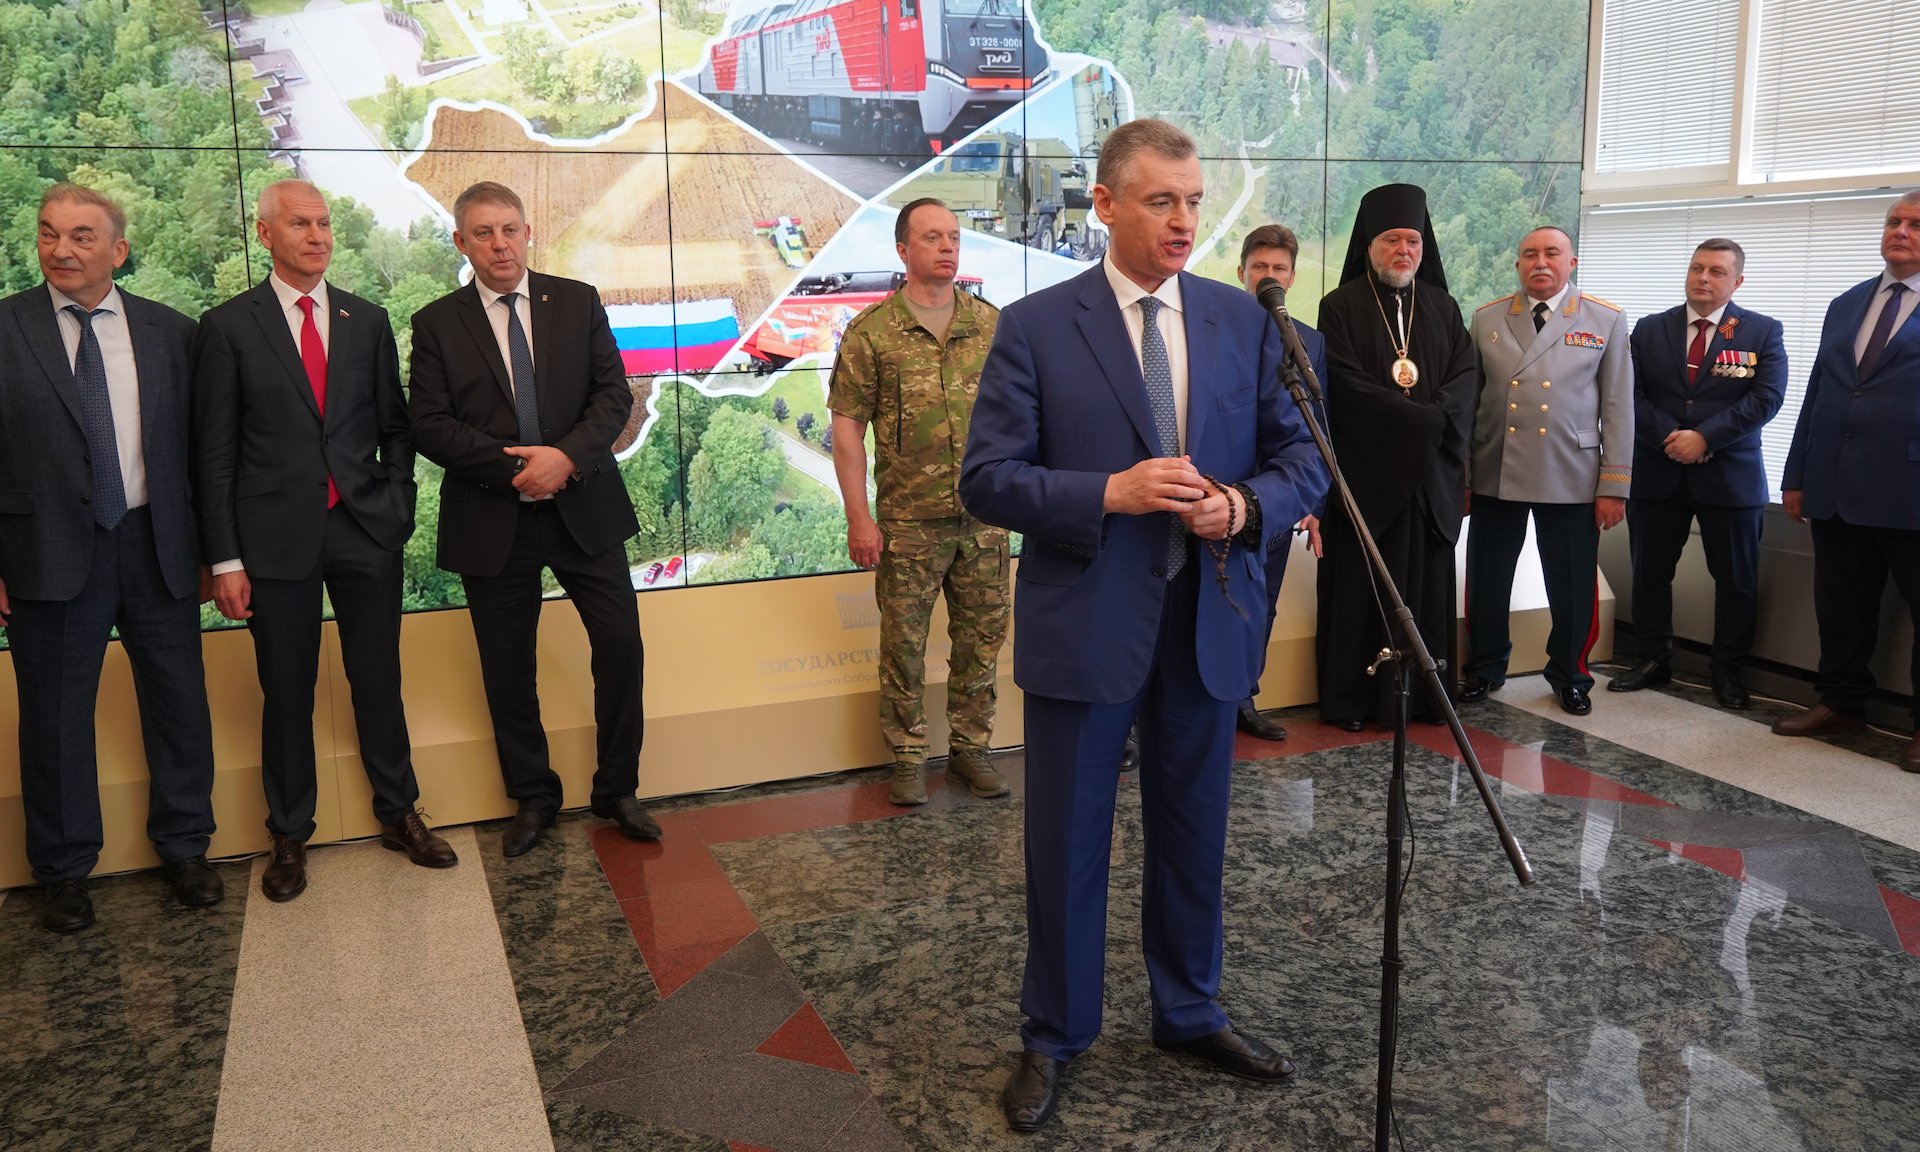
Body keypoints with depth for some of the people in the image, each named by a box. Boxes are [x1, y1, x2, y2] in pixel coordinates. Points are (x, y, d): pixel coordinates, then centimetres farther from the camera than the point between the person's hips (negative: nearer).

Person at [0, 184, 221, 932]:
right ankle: (64, 870, 26)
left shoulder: (170, 332, 4)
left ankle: (184, 848, 27)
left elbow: (197, 445, 4)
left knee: (179, 703, 9)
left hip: (157, 546, 2)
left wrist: (208, 547, 3)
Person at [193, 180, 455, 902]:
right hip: (277, 536, -2)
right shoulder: (228, 327, 0)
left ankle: (399, 815, 26)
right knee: (286, 694, 7)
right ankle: (289, 838, 22)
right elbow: (214, 451, -2)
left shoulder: (367, 321, 8)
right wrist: (225, 559, -6)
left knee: (379, 681, 11)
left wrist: (397, 510, 0)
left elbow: (395, 426, 12)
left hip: (367, 530, 2)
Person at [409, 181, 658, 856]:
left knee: (621, 643, 0)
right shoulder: (436, 324, 2)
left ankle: (616, 790, 17)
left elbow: (615, 395, -1)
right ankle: (533, 797, 26)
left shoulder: (578, 302, 5)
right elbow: (429, 425, -6)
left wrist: (567, 457, -17)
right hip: (492, 519, 0)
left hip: (583, 507, 1)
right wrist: (514, 469, -17)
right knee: (508, 668, 8)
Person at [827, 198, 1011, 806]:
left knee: (981, 638, 10)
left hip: (985, 517, 3)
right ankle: (908, 756, 20)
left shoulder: (991, 323, 6)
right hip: (909, 522, -3)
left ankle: (971, 747, 26)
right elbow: (847, 426, -4)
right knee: (904, 642, 6)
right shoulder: (872, 331, -3)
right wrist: (858, 517, -9)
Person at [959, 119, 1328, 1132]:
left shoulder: (1244, 320, 4)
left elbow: (1303, 458, 7)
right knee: (1067, 842, 9)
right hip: (1083, 625, -3)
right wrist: (1109, 493, -22)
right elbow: (986, 480, -9)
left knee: (1194, 832, 16)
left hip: (1208, 620, 3)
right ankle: (1053, 1037, 28)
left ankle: (1190, 1013, 37)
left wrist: (1246, 506, -14)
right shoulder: (1035, 326, -6)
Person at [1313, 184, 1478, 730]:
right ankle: (1350, 697, 6)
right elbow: (1345, 383, -11)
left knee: (1428, 583, 6)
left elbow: (1467, 375, 5)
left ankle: (1425, 693, 13)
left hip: (1432, 471, 4)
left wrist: (1436, 416, -16)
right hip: (1363, 468, -4)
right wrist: (1420, 419, -15)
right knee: (1359, 585, -1)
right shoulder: (1341, 307, 1)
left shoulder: (1443, 308, 15)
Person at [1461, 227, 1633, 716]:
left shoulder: (1606, 321, 4)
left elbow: (1618, 408, 2)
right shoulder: (1487, 319, 7)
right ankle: (1485, 669, 26)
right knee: (1486, 582, 8)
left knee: (1573, 587, 5)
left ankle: (1569, 675, 25)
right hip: (1494, 476, 1)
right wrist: (1460, 476, 4)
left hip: (1571, 480, -1)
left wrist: (1614, 486, -3)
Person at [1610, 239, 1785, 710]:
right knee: (1650, 573, 8)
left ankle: (1728, 671, 19)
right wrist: (1668, 437, -15)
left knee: (1736, 579, 5)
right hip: (1657, 473, 2)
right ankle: (1654, 660, 21)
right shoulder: (1650, 329, 7)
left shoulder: (1763, 332, 1)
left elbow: (1766, 398, -9)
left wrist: (1705, 437, -18)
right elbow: (1632, 394, 0)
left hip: (1731, 475, -2)